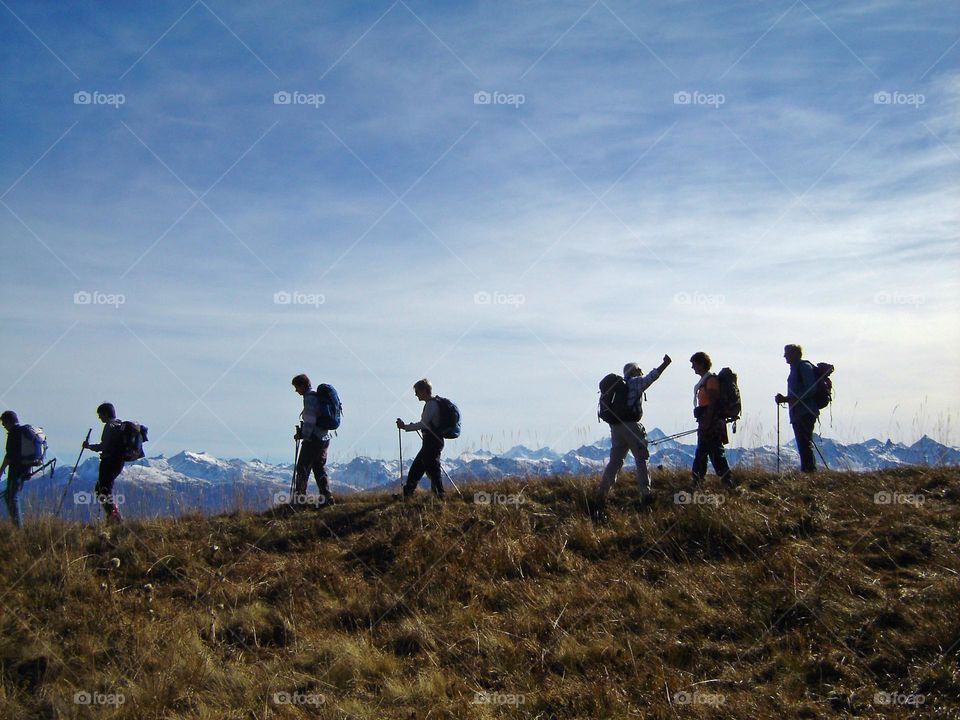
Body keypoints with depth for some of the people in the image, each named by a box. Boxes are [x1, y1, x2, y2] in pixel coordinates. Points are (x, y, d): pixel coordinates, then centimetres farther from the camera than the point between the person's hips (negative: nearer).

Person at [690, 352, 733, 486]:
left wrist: (707, 423, -24)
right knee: (700, 454, 12)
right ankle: (697, 482, 17)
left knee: (716, 452, -10)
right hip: (705, 423, 10)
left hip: (712, 423, -10)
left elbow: (713, 402, -20)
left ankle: (728, 482, -9)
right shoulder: (703, 380, 18)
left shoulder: (711, 379, -12)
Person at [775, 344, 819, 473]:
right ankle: (806, 470, 11)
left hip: (806, 412, -10)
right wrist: (785, 398, 11)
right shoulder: (794, 369, 22)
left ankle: (809, 470, -16)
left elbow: (811, 389, -17)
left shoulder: (804, 367, -7)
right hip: (797, 413, 10)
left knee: (805, 443, -14)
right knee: (802, 445, 9)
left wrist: (796, 399, -23)